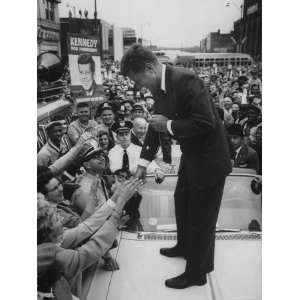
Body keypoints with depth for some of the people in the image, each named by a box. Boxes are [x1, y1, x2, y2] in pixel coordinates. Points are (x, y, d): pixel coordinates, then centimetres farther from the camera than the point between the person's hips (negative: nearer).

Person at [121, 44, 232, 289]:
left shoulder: (186, 80, -26)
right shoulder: (160, 88, 2)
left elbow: (205, 122, -31)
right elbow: (157, 124, 10)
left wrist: (169, 125, -22)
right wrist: (143, 163, 10)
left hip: (209, 158, -9)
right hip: (191, 156, 9)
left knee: (201, 217, 5)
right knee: (182, 203, 25)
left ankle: (196, 273, 26)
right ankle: (184, 247, 51)